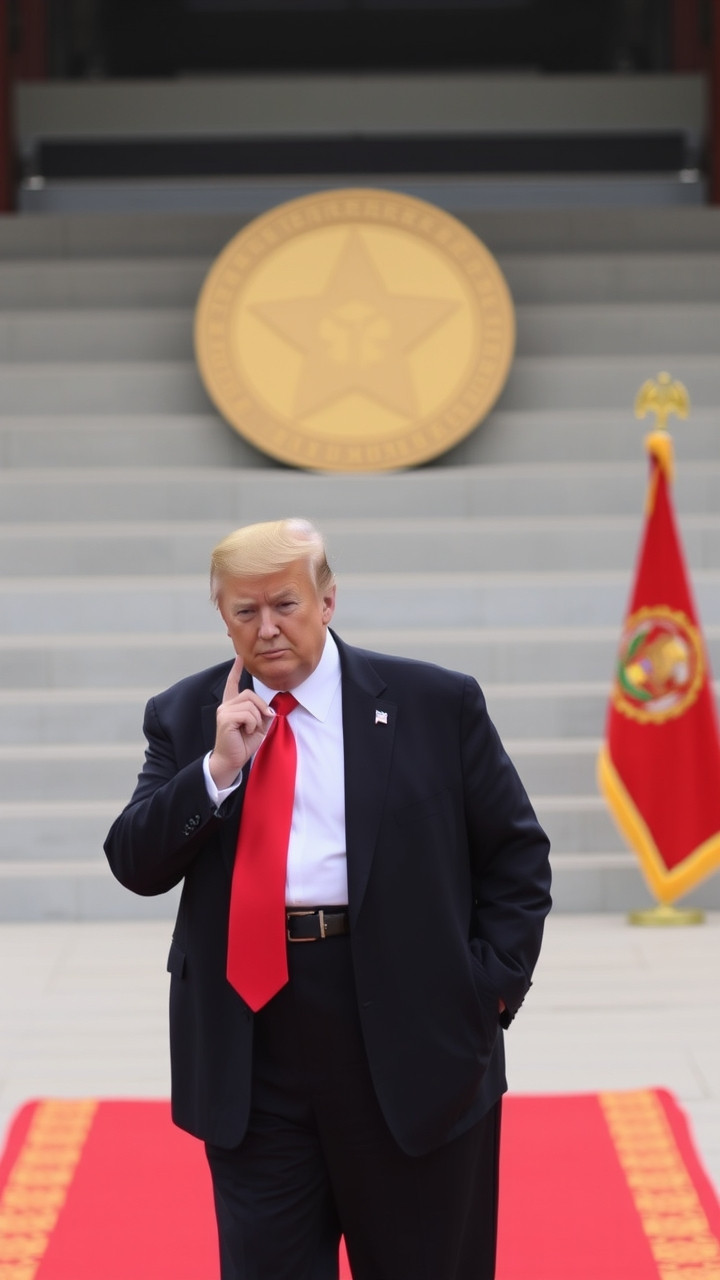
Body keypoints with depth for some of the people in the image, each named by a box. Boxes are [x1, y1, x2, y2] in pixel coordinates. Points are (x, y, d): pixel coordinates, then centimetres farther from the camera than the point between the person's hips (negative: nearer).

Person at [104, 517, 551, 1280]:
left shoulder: (437, 704, -1)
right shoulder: (185, 718, 6)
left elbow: (516, 855, 4)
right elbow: (136, 866, -1)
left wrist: (492, 987, -5)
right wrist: (217, 768, -14)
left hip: (410, 1043, -1)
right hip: (247, 1045, 2)